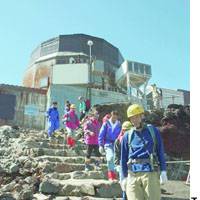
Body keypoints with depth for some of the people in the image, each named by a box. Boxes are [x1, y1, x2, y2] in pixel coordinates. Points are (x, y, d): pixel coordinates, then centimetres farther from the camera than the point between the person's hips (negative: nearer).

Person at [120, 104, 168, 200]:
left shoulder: (153, 131, 7)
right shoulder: (127, 136, 9)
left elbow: (160, 152, 7)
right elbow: (123, 158, 12)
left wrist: (163, 171, 0)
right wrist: (124, 177, 9)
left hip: (150, 173, -1)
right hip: (133, 175, 1)